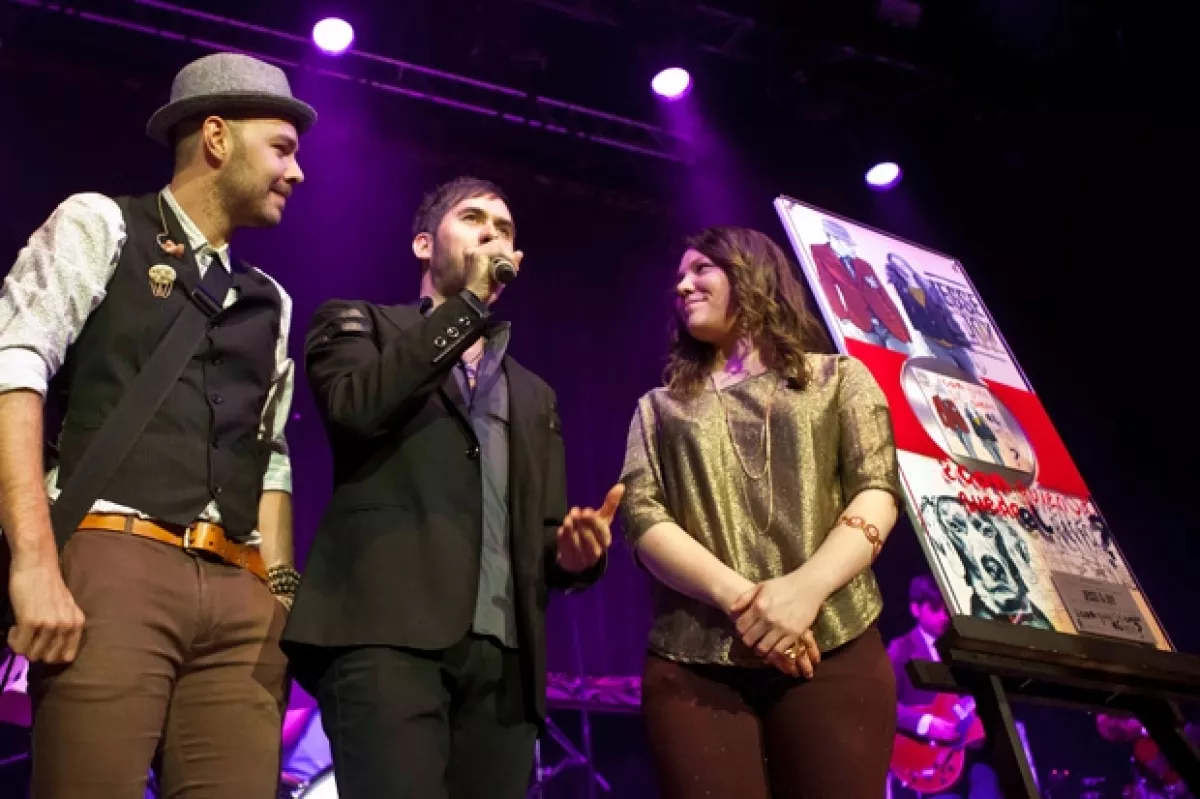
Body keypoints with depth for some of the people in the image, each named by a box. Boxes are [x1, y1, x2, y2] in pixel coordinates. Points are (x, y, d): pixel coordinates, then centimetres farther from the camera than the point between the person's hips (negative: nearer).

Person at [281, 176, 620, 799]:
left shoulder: (533, 394, 29)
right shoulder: (360, 324, 15)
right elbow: (357, 407, -8)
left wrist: (576, 553, 0)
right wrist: (468, 302, -1)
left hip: (502, 656, 5)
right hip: (389, 633, -5)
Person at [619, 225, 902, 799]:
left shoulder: (838, 377, 15)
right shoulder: (659, 407, 18)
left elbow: (877, 492, 2)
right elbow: (641, 518, 3)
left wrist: (807, 587, -17)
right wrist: (738, 598, -15)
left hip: (835, 649, -1)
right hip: (692, 661, 1)